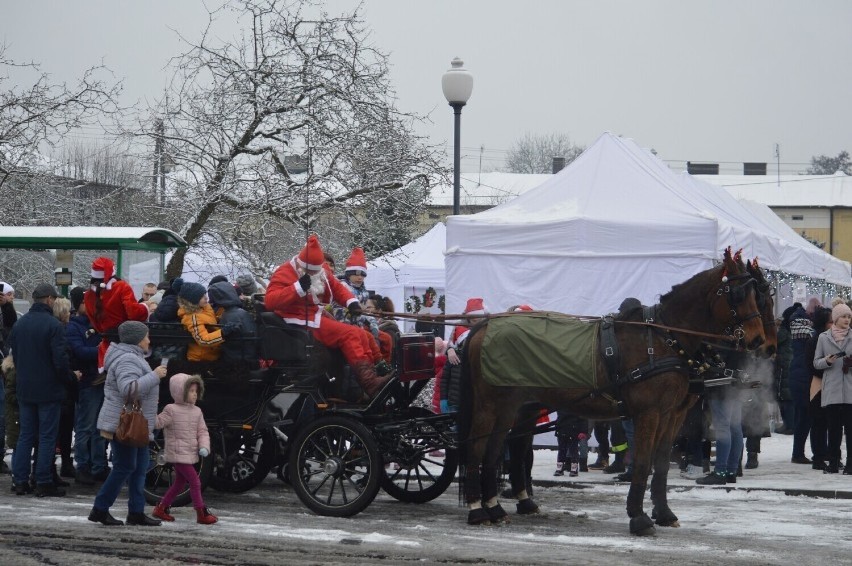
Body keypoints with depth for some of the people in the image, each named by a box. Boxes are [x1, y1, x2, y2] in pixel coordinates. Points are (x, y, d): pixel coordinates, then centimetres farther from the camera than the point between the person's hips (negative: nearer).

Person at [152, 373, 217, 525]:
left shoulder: (197, 412, 9)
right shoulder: (171, 410, -10)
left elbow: (202, 431, 8)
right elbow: (158, 422, -11)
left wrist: (204, 447, -7)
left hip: (190, 455, 8)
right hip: (178, 455, -8)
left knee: (179, 483, 17)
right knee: (195, 482, -9)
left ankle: (161, 508, 28)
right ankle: (202, 513, -4)